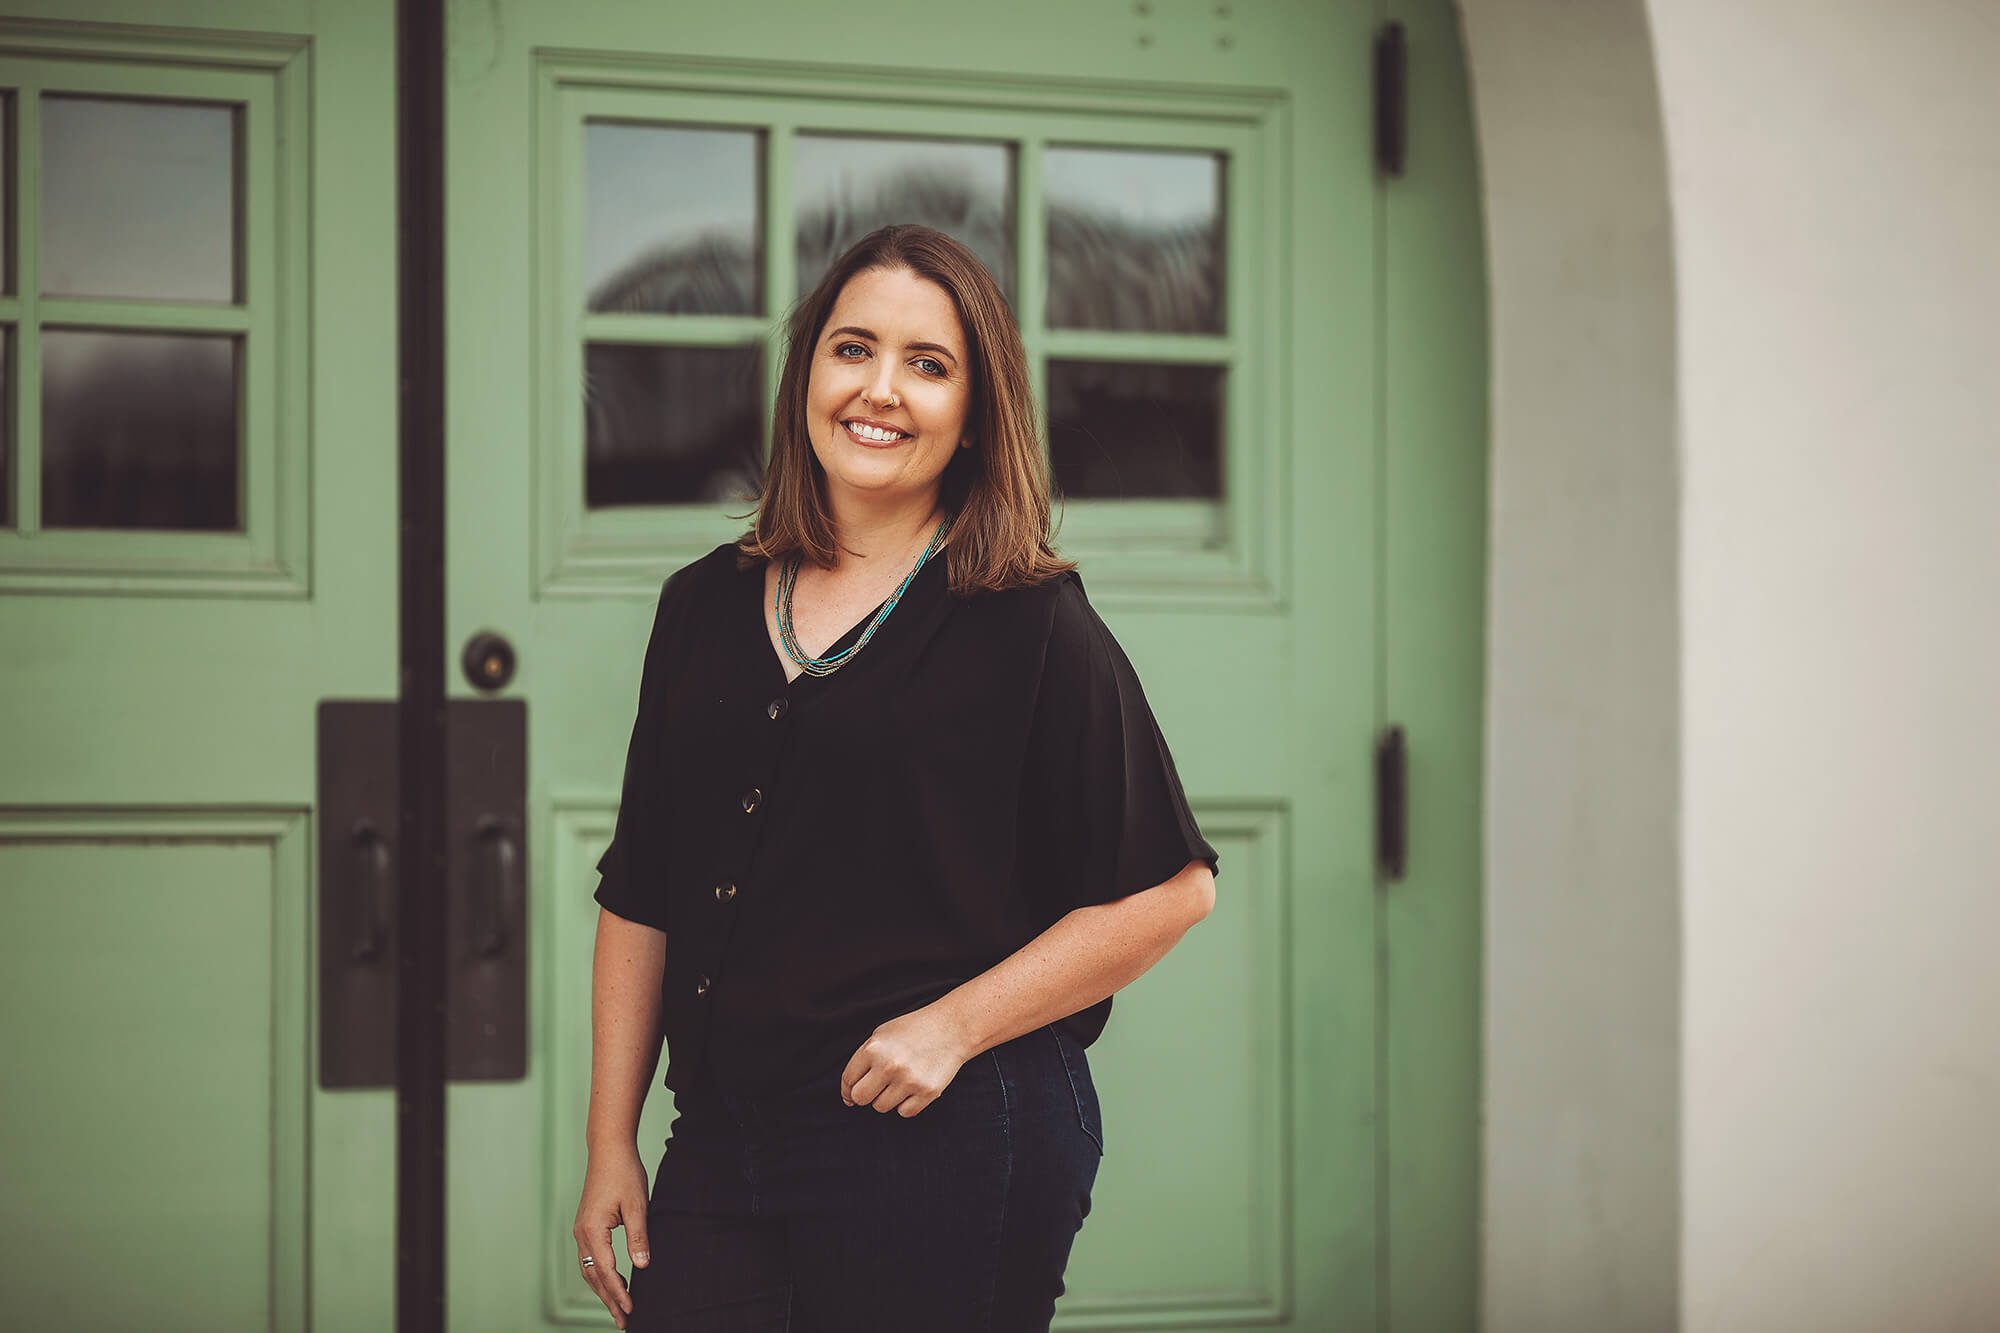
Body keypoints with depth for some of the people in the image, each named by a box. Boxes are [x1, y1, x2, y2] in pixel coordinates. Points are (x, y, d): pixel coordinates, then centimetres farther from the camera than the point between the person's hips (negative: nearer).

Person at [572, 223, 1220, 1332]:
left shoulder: (1030, 627, -4)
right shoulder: (705, 607, 10)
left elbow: (1170, 888, -6)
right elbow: (640, 899, 13)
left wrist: (951, 1026, -10)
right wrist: (610, 1145, 9)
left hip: (945, 1151, -4)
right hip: (717, 1146, 4)